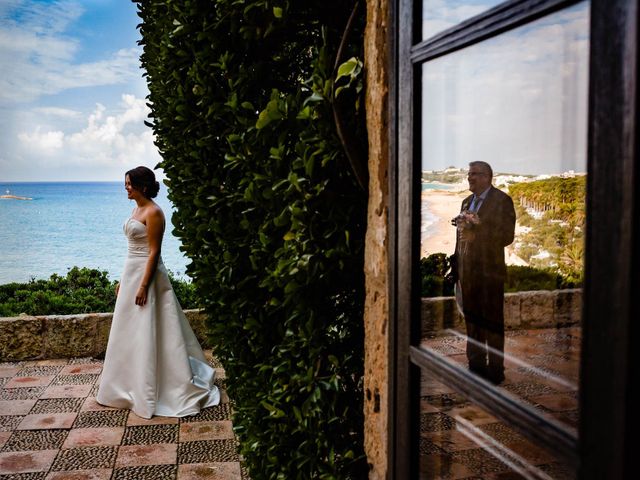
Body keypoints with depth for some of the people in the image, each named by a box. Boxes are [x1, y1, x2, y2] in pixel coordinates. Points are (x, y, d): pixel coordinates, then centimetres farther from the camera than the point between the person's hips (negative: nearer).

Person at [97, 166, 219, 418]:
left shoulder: (153, 212, -15)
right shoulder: (137, 210, 13)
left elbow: (154, 252, -19)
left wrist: (144, 286, -22)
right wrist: (124, 281, 19)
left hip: (147, 275, -10)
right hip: (131, 273, 10)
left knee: (148, 335, -3)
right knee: (129, 333, 16)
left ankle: (149, 394, 8)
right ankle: (133, 387, 30)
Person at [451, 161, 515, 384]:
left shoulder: (502, 201, -5)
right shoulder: (467, 201, 16)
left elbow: (507, 236, -12)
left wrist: (476, 231, -18)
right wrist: (456, 265, 11)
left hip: (490, 270, -6)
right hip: (467, 271, 6)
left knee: (492, 321, 0)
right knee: (472, 320, 11)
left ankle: (495, 370, 10)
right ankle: (476, 366, 22)